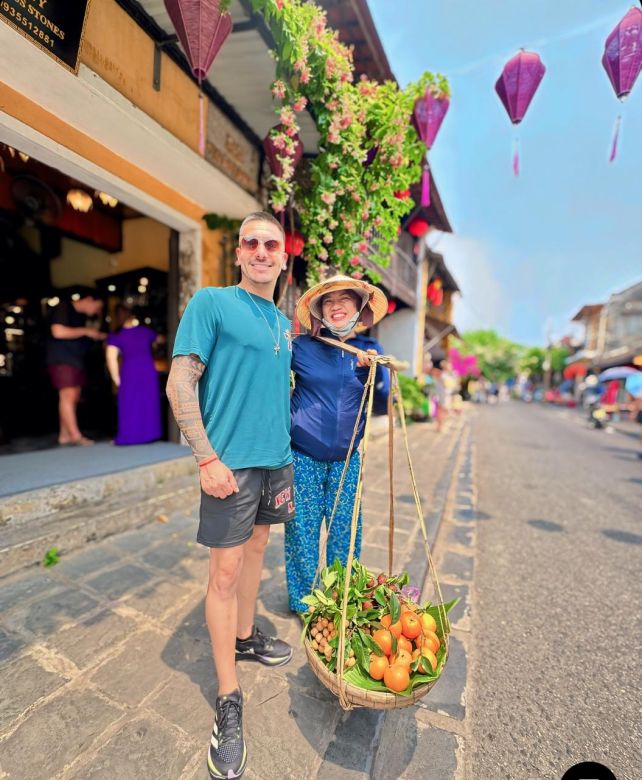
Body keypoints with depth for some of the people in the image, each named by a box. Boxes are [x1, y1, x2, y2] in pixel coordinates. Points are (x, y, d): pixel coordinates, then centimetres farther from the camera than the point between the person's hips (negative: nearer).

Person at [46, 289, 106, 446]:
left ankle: (64, 436, 10)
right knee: (68, 396, -11)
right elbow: (58, 332, -19)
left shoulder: (81, 316, 18)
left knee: (73, 398, 5)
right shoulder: (63, 307, -7)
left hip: (76, 361, 9)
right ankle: (76, 436, -12)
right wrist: (86, 331, -13)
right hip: (62, 360, -9)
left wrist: (100, 336, 11)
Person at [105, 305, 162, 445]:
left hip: (129, 372, -2)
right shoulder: (146, 330, 9)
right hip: (148, 370, 2)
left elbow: (111, 358, -11)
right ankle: (148, 433, 15)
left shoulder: (116, 336, 0)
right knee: (148, 403, 11)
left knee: (130, 405, 6)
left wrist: (117, 379, -4)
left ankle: (130, 436, 7)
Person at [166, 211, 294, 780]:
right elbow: (180, 383, -12)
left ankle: (245, 637, 42)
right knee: (225, 571, 2)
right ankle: (229, 701, 19)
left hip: (276, 459, 7)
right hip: (232, 461, -6)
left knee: (255, 548, 19)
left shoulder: (284, 322, 13)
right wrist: (207, 458, -18)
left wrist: (288, 457, 16)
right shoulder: (211, 302, -6)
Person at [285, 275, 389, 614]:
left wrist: (374, 371, -22)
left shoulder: (369, 350, 2)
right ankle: (303, 598, 29)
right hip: (303, 455, -2)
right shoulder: (302, 347, -7)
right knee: (303, 526, 7)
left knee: (345, 527, 13)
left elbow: (384, 399, -5)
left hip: (347, 457, 3)